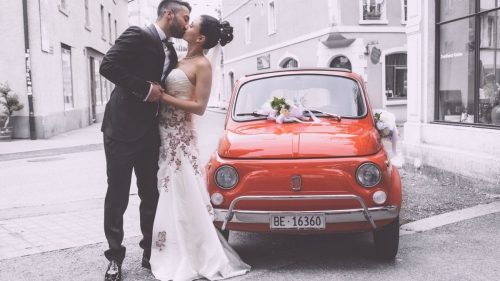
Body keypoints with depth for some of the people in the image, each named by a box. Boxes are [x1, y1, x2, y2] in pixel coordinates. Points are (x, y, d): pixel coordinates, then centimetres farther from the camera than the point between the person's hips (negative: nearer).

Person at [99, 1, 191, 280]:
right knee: (117, 197, 3)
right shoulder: (138, 35, -9)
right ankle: (115, 258, 15)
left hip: (150, 134, 7)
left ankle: (151, 252, 24)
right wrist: (145, 88, -20)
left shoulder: (171, 52, 13)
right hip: (123, 130, -7)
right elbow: (108, 66, -21)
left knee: (151, 195, 11)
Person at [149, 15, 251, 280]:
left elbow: (199, 107, -15)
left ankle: (190, 259, 9)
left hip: (179, 136, -8)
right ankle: (175, 255, 25)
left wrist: (162, 97, -17)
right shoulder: (181, 61, 13)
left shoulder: (202, 64, -10)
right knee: (169, 196, 13)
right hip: (166, 133, 8)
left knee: (183, 197, -3)